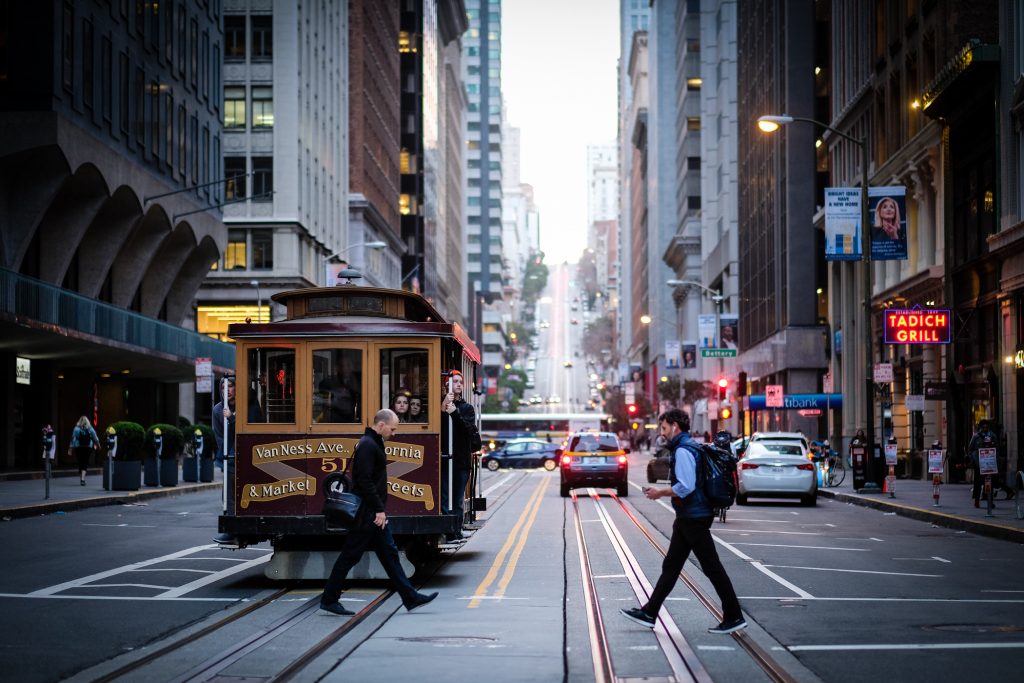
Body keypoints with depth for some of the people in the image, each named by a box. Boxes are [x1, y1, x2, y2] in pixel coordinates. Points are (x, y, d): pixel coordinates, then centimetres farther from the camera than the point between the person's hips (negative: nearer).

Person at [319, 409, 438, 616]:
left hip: (374, 514, 10)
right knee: (350, 556, -3)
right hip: (366, 513, -10)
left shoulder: (374, 444, 16)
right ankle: (329, 600, 5)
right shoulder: (367, 445, -16)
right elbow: (365, 482, -23)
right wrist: (379, 510, -21)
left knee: (389, 554, 10)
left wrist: (380, 510, 18)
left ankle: (410, 598, 11)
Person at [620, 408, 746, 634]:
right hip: (688, 518, 11)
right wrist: (662, 492, 16)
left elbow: (685, 487, -25)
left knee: (712, 568, -5)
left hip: (693, 519, -11)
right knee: (671, 566, 13)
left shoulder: (683, 451, -16)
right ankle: (649, 613, 18)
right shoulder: (689, 447, 15)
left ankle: (734, 617, 0)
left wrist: (660, 493, -12)